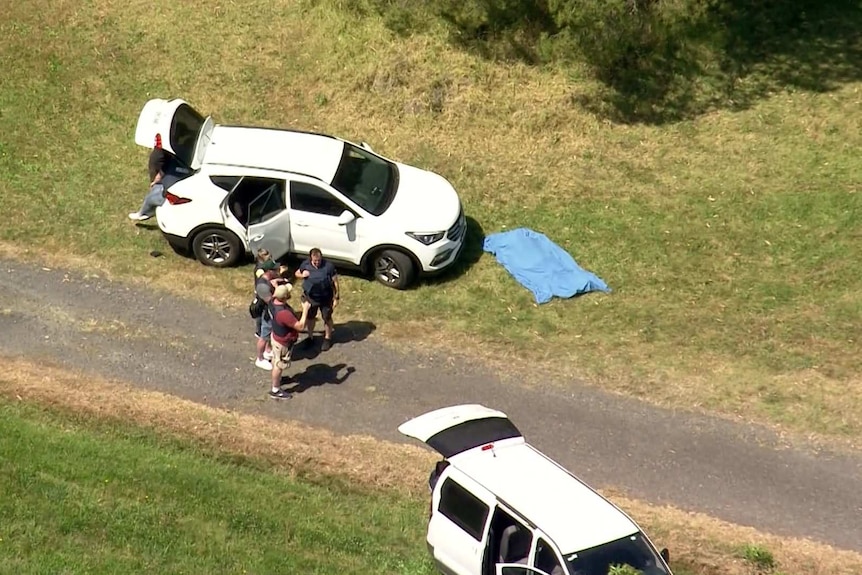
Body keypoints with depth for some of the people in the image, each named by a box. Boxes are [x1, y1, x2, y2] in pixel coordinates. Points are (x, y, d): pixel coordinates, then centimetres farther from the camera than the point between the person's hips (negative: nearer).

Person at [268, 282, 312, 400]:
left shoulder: (273, 301, -16)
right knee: (280, 365, 12)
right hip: (283, 342, -8)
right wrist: (305, 309, -30)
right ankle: (275, 390, 29)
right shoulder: (284, 313, -43)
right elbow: (300, 326, -36)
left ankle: (276, 378, 56)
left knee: (276, 360, 31)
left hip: (276, 336, 8)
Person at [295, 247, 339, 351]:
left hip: (326, 298, -2)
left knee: (327, 318, 16)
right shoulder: (305, 264, -14)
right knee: (310, 318, 21)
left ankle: (327, 338, 39)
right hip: (310, 297, 3)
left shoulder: (328, 266, -22)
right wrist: (302, 275, -19)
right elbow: (297, 273, 5)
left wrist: (336, 297, -11)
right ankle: (310, 337, 44)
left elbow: (335, 282, -13)